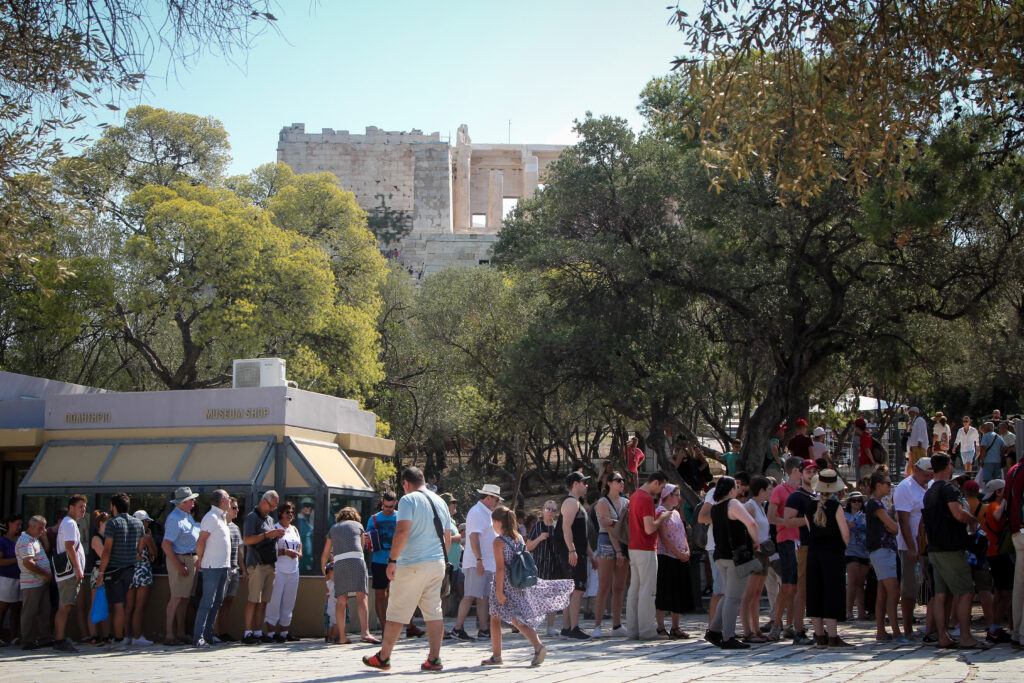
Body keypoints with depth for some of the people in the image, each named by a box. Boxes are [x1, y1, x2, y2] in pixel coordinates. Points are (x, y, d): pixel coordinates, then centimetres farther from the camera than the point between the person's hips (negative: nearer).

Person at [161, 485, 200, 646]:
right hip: (180, 559, -9)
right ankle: (169, 635, -5)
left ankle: (180, 633, 16)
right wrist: (178, 566, -20)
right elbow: (165, 544, -20)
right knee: (177, 598, -8)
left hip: (192, 559, 9)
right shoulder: (174, 519, -14)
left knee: (185, 598, 11)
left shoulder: (188, 516, 16)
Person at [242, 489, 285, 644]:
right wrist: (267, 534, -16)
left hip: (270, 564, 8)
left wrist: (276, 536, 7)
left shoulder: (270, 519, 22)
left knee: (263, 601, 6)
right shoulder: (252, 517, -3)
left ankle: (258, 632, 9)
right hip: (257, 564, -8)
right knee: (253, 600, -10)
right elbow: (247, 540, -13)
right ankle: (248, 633, -9)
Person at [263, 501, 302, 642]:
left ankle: (284, 632, 13)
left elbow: (300, 548, 20)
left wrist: (297, 553, -1)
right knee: (275, 601, -9)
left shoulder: (294, 529, 18)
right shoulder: (275, 528, -2)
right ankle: (270, 633, -5)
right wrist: (285, 552, -20)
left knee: (289, 603, 7)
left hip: (293, 571, 7)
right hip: (278, 570, -7)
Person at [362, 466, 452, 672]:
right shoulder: (440, 502, 14)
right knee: (434, 612, 6)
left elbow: (402, 531, -20)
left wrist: (392, 560, -18)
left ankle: (383, 657, 12)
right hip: (438, 564, 7)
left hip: (412, 565, -6)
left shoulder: (408, 500, -8)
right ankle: (434, 659, 2)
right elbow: (447, 537, 19)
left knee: (397, 613, 3)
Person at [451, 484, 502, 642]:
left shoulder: (485, 513, 20)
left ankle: (483, 629, 10)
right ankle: (458, 629, -8)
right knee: (470, 596, -11)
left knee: (483, 596, 9)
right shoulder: (477, 512, -12)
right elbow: (473, 537, -20)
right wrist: (479, 560, -25)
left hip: (486, 563, 10)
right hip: (477, 563, -10)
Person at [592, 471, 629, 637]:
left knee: (619, 587, 6)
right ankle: (597, 626, -7)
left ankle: (616, 626, 10)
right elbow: (610, 529, -11)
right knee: (604, 587, -9)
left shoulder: (625, 502, 15)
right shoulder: (603, 502, -3)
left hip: (623, 544, 6)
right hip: (607, 544, -6)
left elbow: (629, 523, 7)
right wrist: (618, 551, -16)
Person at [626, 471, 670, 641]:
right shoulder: (647, 499, -15)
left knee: (634, 589, 9)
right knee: (647, 590, -6)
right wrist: (662, 518, -6)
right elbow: (649, 528, -21)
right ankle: (646, 631, -4)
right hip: (646, 550, -10)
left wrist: (658, 516, 15)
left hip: (633, 549, 10)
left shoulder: (634, 496, 16)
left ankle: (632, 630, 11)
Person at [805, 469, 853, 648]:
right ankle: (832, 637, -4)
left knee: (815, 593, 9)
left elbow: (810, 530, 7)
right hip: (833, 552, -4)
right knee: (832, 593, -2)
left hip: (813, 552, 4)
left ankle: (820, 636, 12)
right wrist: (845, 548, 10)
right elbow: (845, 534, -8)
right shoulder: (835, 506, -11)